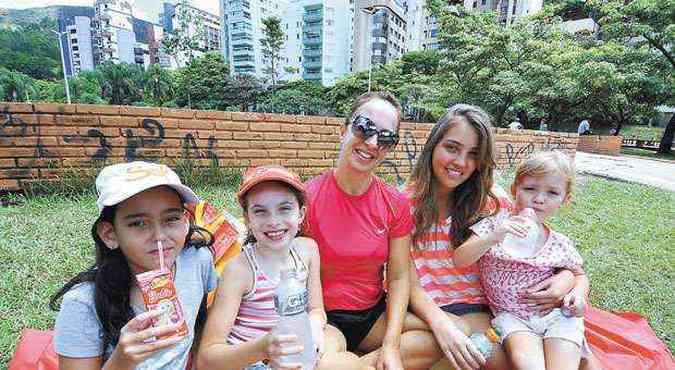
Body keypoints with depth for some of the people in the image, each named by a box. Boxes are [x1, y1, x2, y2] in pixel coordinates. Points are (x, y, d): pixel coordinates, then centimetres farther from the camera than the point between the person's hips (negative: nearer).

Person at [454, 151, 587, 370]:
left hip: (557, 315, 2)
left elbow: (579, 275, 20)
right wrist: (493, 238, -29)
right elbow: (459, 261, -14)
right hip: (511, 316, -2)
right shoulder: (495, 225, -6)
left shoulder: (560, 244, 1)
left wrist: (578, 294, -4)